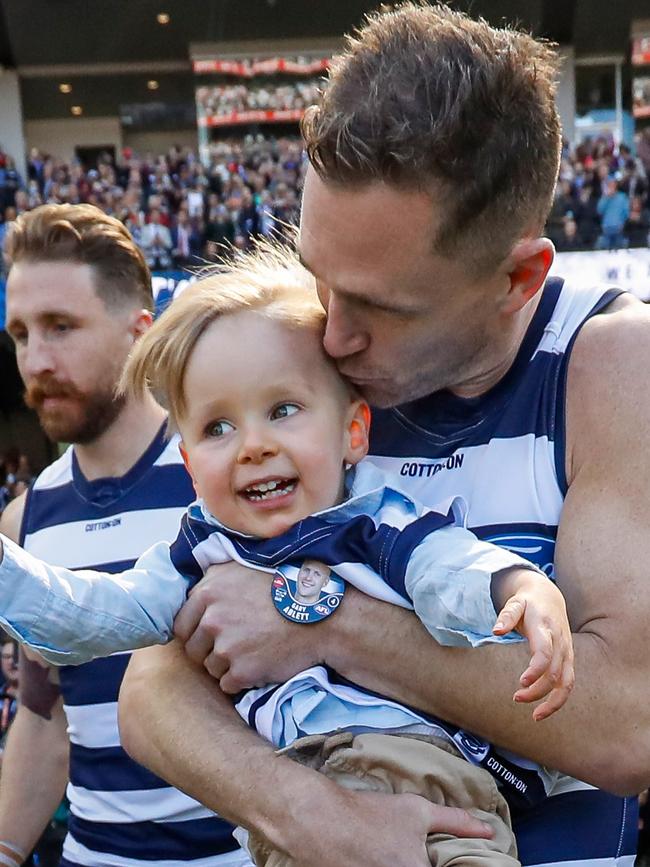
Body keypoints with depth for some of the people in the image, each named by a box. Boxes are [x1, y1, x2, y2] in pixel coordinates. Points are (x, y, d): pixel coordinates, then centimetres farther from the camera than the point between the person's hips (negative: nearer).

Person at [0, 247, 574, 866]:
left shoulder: (378, 519, 1)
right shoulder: (204, 548, 14)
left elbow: (454, 570, -14)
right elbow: (95, 613, 18)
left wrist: (525, 589, -35)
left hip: (417, 752, -4)